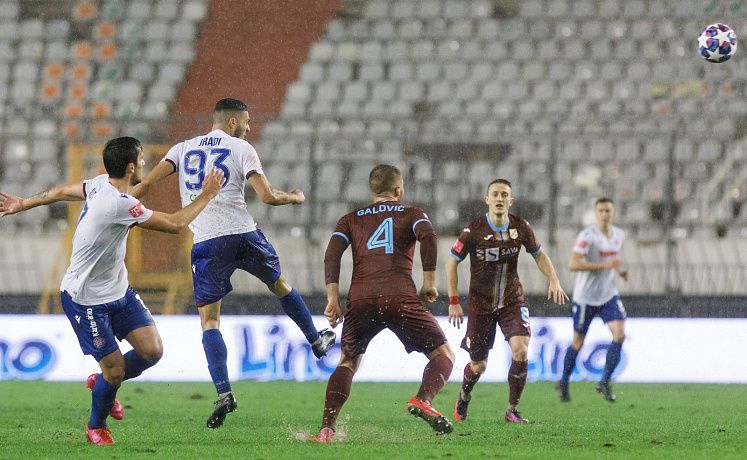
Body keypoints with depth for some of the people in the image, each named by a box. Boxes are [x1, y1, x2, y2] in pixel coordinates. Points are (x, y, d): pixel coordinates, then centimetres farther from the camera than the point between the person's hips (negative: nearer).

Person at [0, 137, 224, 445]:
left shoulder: (101, 185, -3)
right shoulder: (119, 204, -30)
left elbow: (61, 192, 14)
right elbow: (175, 225, -23)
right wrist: (206, 196, -10)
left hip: (119, 291, 9)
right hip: (86, 301, -9)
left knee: (152, 351, -3)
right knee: (115, 370, -4)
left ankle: (103, 383, 25)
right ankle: (96, 427, 22)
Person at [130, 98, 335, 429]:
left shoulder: (184, 148, 12)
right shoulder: (241, 149, 4)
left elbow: (148, 181, 1)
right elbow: (267, 196, -4)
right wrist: (294, 197, 14)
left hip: (206, 243, 0)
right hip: (244, 234, 0)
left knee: (209, 319, 1)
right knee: (279, 284, 28)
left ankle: (223, 393, -14)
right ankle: (316, 340, 45)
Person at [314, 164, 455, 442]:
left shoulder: (351, 219, 24)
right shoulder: (411, 213, 18)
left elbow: (332, 253, 9)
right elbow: (428, 236, -3)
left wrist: (333, 298, 4)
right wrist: (429, 282, 1)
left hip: (360, 300, 3)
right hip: (400, 298, -3)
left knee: (347, 363, 19)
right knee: (443, 354, 8)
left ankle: (326, 429, 2)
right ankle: (423, 400, -21)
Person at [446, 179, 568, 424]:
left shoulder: (520, 227, -7)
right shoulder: (474, 230, -15)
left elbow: (538, 254, 10)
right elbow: (452, 262, -5)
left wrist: (553, 279, -6)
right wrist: (454, 301, -9)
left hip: (512, 300, 1)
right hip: (481, 303, -1)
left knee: (520, 349, -22)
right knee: (478, 366, 5)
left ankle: (512, 409, -7)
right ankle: (463, 398, 40)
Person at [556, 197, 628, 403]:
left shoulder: (619, 235, 5)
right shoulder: (587, 236, -17)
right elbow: (573, 264, -26)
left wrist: (620, 270, 3)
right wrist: (605, 265, -28)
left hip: (609, 294, 5)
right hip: (585, 296, -5)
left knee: (619, 334, -14)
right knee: (578, 342, 7)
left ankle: (604, 382, -4)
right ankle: (563, 383, 26)